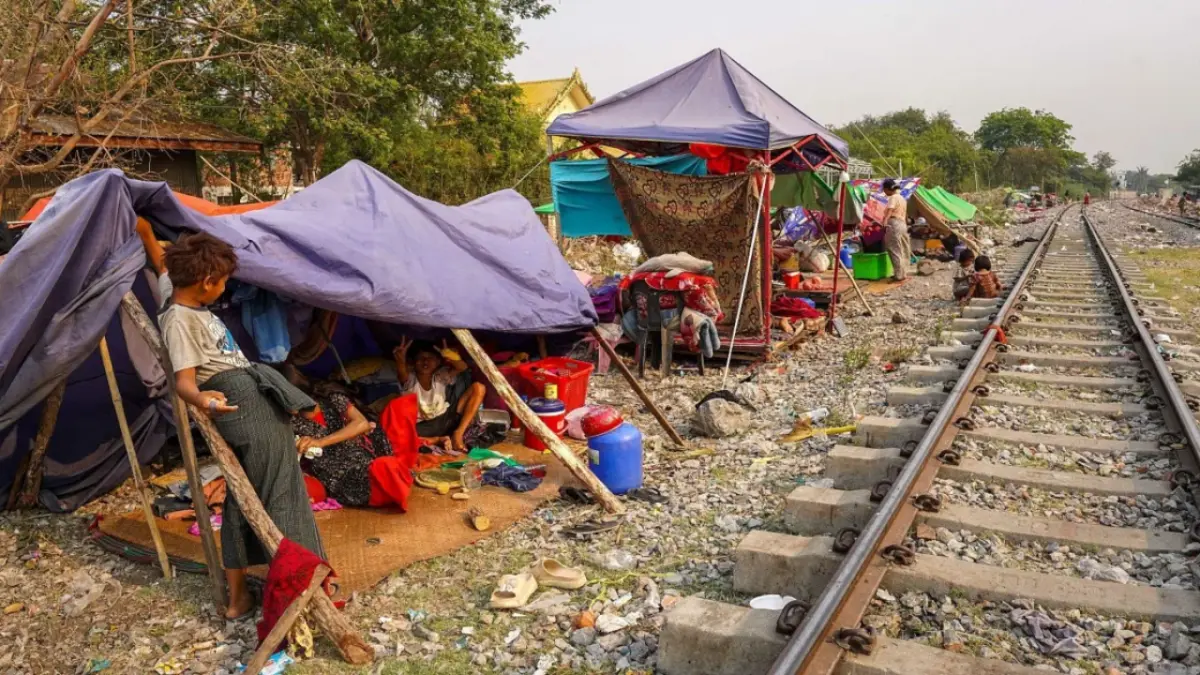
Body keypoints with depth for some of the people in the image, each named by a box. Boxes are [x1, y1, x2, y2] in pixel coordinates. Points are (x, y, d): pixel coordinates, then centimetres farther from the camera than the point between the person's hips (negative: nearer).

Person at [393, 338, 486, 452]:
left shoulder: (441, 377, -1)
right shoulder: (410, 380, -5)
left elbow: (463, 368, -20)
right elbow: (402, 374, -31)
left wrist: (452, 357, -44)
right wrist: (400, 361, -55)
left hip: (445, 420, 2)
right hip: (424, 428, -2)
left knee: (478, 388, -12)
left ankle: (458, 434, -18)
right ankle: (439, 439, -16)